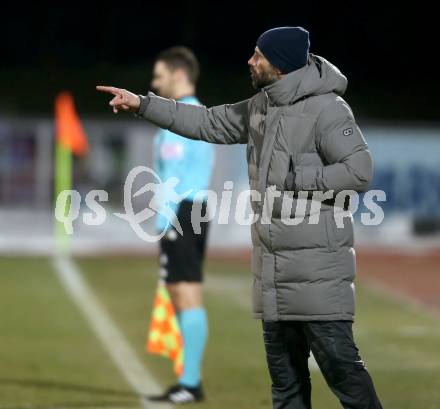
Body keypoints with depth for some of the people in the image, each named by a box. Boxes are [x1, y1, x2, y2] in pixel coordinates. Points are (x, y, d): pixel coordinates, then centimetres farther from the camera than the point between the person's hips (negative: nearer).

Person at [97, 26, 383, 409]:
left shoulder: (326, 108, -13)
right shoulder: (259, 108, 12)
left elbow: (359, 170, -19)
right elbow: (207, 123, 21)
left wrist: (292, 181, -16)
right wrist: (142, 104, 17)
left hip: (317, 264, -9)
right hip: (272, 264, 9)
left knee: (339, 363, -9)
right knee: (284, 371, 12)